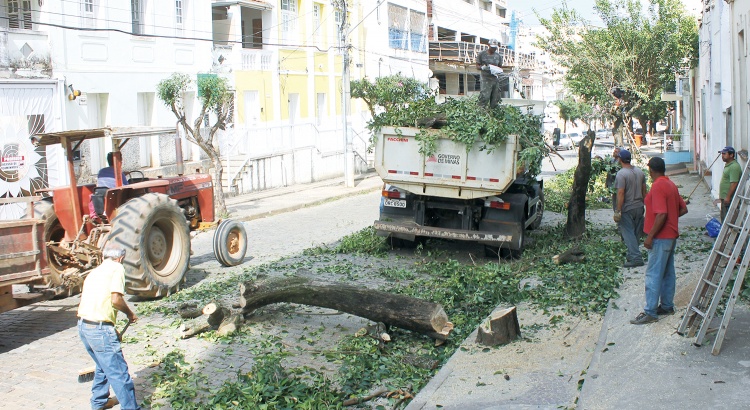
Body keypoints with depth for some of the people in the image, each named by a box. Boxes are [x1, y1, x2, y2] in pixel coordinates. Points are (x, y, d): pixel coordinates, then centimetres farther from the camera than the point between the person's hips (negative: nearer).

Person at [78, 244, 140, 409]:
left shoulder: (94, 271, 21)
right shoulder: (117, 268, -4)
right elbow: (116, 299, -18)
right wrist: (130, 313, 1)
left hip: (83, 325, 9)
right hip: (100, 328, -9)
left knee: (104, 365, 28)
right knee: (119, 373, -3)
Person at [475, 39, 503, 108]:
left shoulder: (498, 56, 13)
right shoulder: (482, 54, 2)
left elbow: (500, 66, 20)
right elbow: (477, 66, 4)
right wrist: (483, 67, -18)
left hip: (495, 79, 5)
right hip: (485, 78, -5)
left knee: (495, 98, 2)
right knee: (484, 97, -18)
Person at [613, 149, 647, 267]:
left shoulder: (621, 174, -16)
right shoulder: (640, 172, 7)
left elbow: (621, 193, -21)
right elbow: (644, 191, 12)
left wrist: (617, 211, -19)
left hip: (627, 209, -7)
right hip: (639, 207, 7)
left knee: (628, 233, -4)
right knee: (636, 233, 15)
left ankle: (636, 258, -10)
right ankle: (632, 254, 26)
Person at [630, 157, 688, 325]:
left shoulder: (657, 187, -19)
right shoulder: (671, 184, 10)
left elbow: (661, 215, -25)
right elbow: (683, 209, 16)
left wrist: (650, 236, -21)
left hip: (661, 237, -10)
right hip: (671, 235, 10)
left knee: (653, 274, -7)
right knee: (668, 272, 16)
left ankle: (650, 312, -4)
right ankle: (667, 306, 24)